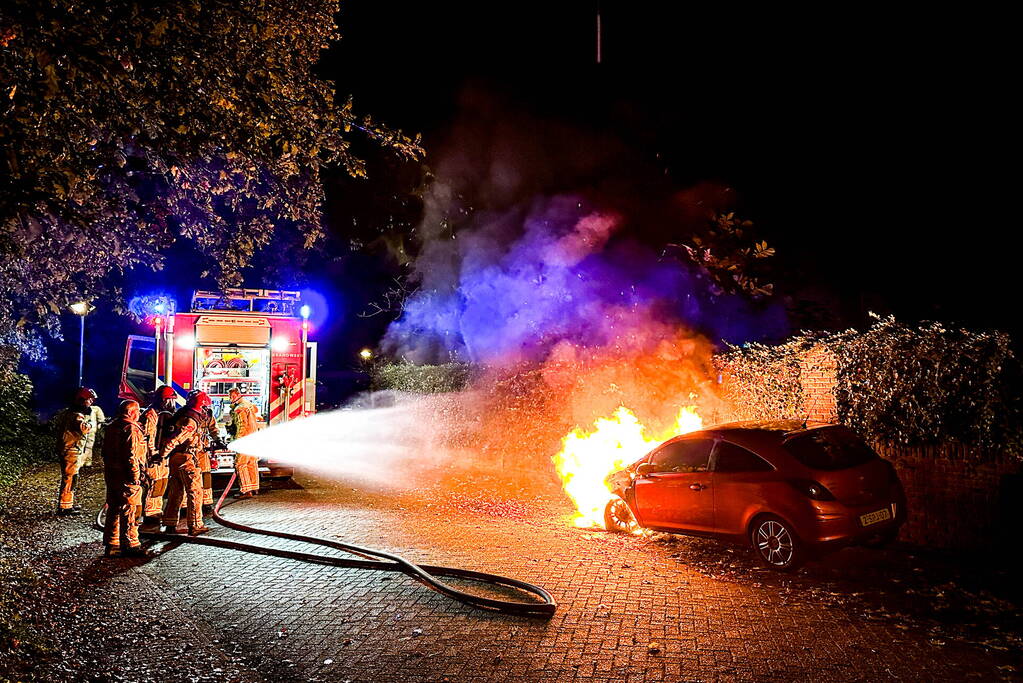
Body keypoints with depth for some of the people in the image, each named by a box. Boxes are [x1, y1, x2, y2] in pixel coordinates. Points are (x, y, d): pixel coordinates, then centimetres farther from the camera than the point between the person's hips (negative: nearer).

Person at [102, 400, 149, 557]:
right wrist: (136, 476, -17)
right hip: (126, 478, -10)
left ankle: (111, 544, 22)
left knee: (113, 510, 15)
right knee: (129, 512, -3)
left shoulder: (112, 428, 14)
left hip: (111, 476, 10)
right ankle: (130, 545, 2)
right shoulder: (131, 429, -16)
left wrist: (108, 472, 24)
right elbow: (131, 456, -22)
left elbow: (106, 452, 20)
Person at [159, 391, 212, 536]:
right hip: (186, 460, -10)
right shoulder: (191, 421, -19)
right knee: (195, 492, -1)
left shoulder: (182, 415, 12)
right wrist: (162, 455, -20)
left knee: (175, 492, 15)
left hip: (174, 459, 10)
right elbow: (174, 439, -25)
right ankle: (195, 525, 2)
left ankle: (170, 525, 20)